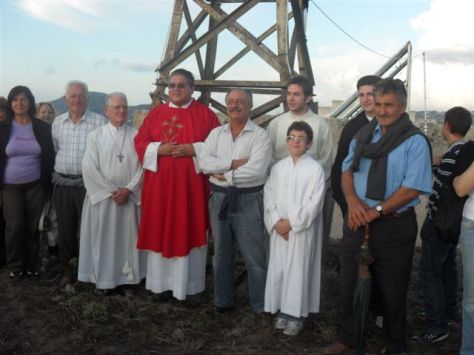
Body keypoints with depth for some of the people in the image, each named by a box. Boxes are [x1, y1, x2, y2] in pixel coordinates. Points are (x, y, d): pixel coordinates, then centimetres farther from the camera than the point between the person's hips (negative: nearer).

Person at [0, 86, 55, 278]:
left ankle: (31, 264, 21)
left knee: (33, 226, 6)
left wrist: (48, 182, 1)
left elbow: (50, 157, 5)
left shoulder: (43, 127, 1)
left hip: (36, 185, 1)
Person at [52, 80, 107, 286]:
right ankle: (68, 270, 25)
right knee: (65, 229, 11)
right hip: (62, 183, 4)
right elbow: (54, 150, 18)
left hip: (88, 183, -4)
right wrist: (62, 169, 15)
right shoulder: (57, 122, 9)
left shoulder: (99, 121, -6)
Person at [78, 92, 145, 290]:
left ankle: (128, 277, 18)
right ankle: (103, 278, 16)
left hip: (129, 197, 1)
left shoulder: (136, 136, 4)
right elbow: (89, 168, -5)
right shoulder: (95, 136, 2)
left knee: (127, 238, 7)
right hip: (102, 196, 0)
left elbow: (143, 166, -1)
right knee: (102, 238, 4)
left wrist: (129, 189, -12)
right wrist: (111, 190, -10)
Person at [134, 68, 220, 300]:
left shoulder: (205, 114, 2)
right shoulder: (156, 113, 10)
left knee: (189, 233, 2)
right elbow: (140, 142, 7)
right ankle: (160, 283, 20)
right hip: (159, 184, 3)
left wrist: (194, 150, -16)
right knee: (160, 232, 7)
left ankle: (189, 286, 14)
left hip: (191, 185, -2)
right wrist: (158, 149, -11)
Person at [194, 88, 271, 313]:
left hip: (248, 200, -4)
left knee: (254, 257, 3)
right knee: (222, 253, 16)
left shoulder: (260, 135, -5)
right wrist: (234, 163, -16)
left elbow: (256, 170, -19)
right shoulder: (216, 133, 8)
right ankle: (222, 300, 31)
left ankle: (261, 305, 17)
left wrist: (224, 175, -11)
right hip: (219, 199, 4)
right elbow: (203, 161, -7)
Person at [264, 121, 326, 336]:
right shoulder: (278, 167, 7)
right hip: (279, 229, 4)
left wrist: (291, 222, -14)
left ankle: (297, 314, 14)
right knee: (278, 268, 8)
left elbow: (315, 202, -12)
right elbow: (268, 196, 4)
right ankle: (283, 310, 23)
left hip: (302, 229, -4)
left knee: (298, 270, 1)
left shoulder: (315, 168, -6)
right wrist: (276, 221, -9)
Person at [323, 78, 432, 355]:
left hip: (394, 225, -5)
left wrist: (376, 212, -17)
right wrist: (352, 201, -9)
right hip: (357, 220, 5)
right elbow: (347, 169, 10)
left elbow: (413, 188, -16)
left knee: (392, 289, 9)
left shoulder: (415, 141, -10)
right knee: (350, 282, 14)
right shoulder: (364, 134, 8)